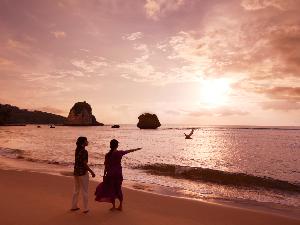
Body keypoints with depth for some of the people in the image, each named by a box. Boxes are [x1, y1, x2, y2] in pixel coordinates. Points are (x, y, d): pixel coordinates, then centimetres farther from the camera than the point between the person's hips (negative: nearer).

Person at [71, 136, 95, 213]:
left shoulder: (77, 150, 3)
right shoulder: (84, 151, -20)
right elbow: (85, 164, -21)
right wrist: (92, 172, -14)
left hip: (76, 172, 8)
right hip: (83, 173, -8)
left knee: (76, 190, 20)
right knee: (85, 191, 5)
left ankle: (74, 206, 31)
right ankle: (85, 209, 13)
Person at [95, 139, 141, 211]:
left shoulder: (107, 155, -9)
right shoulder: (120, 153, -6)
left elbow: (106, 166, -7)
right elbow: (129, 151, 9)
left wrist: (104, 175, 3)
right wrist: (137, 149, 23)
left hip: (111, 174, -2)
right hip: (118, 173, 2)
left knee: (111, 189, 10)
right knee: (118, 189, 15)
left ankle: (114, 206, 18)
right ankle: (120, 206, 23)